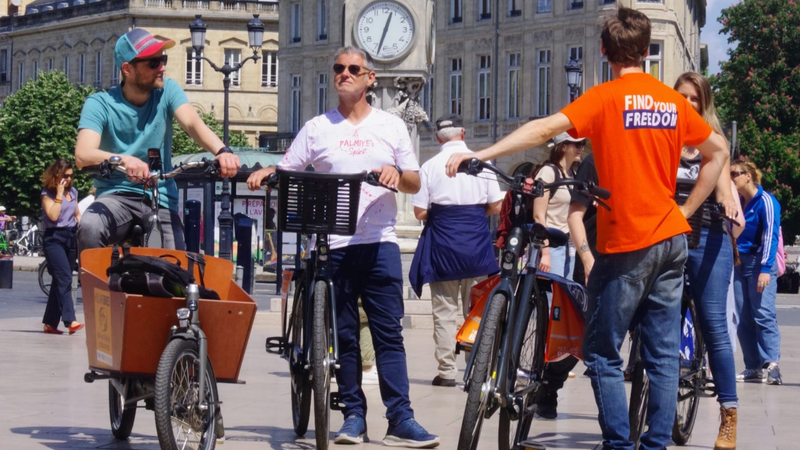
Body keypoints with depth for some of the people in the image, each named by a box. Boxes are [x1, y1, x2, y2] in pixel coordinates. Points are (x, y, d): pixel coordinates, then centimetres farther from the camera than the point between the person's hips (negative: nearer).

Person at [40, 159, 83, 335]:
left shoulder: (73, 191, 12)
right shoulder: (47, 193, -4)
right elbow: (53, 215, -17)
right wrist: (59, 193, -14)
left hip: (71, 237, 6)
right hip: (54, 238, -6)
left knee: (60, 280, 7)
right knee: (65, 278, -19)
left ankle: (50, 322, 12)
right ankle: (70, 321, -28)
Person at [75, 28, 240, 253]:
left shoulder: (167, 91, 0)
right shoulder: (100, 104, -8)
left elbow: (193, 124, -17)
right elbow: (83, 155, -23)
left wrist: (222, 151, -40)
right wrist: (124, 160, -44)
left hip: (161, 200, 2)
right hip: (116, 195, -2)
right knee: (89, 229, -33)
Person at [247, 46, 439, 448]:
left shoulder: (391, 126, 12)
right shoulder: (317, 128, 10)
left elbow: (415, 184, 13)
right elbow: (287, 172, 9)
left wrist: (397, 174, -9)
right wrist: (265, 173, -12)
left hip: (379, 242, 0)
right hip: (332, 244, 0)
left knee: (389, 332, -5)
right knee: (343, 335, 3)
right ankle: (353, 414, 9)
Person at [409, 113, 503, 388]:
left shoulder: (430, 167, -3)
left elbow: (420, 212, -5)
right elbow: (496, 206, 1)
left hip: (442, 243, -1)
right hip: (477, 243, 1)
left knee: (444, 311, 3)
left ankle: (447, 371, 1)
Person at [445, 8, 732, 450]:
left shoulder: (605, 98, -8)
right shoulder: (673, 101, 8)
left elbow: (544, 128, -20)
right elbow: (718, 151, 17)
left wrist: (478, 154, -22)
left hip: (627, 245, -5)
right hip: (670, 237, 6)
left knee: (602, 353, 2)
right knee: (664, 354, 8)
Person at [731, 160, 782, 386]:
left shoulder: (765, 201, -8)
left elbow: (770, 236, -14)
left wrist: (765, 269, -21)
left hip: (760, 263, -7)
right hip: (740, 263, 7)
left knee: (764, 314, -15)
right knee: (744, 318, 4)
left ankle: (771, 365, -21)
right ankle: (753, 368, 6)